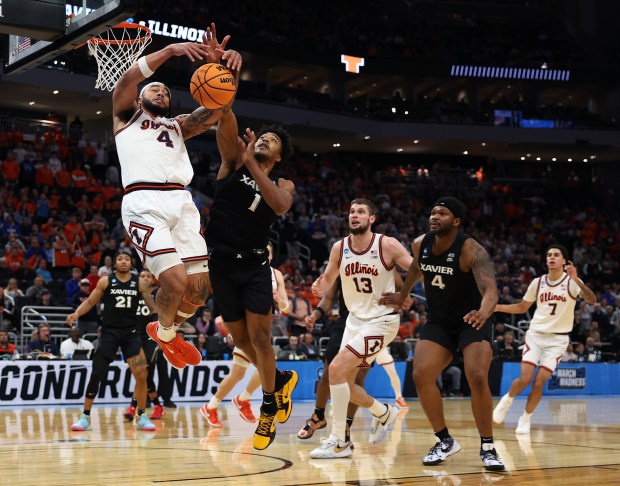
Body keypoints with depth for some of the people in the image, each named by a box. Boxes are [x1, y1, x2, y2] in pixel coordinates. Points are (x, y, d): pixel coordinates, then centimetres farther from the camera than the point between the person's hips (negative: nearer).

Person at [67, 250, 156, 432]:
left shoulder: (139, 283, 2)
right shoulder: (105, 281, -1)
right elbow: (90, 302, 6)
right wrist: (76, 314, -11)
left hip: (131, 332, 1)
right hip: (109, 332, -1)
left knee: (142, 375, -7)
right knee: (96, 375, -4)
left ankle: (141, 417, 7)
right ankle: (85, 417, 8)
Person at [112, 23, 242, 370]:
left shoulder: (178, 125, 30)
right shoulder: (126, 115, 21)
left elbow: (213, 112, 11)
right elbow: (127, 80, 0)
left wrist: (218, 66, -7)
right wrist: (171, 50, -11)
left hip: (182, 201, 5)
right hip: (144, 201, -5)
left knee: (199, 286, -4)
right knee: (176, 279, -21)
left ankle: (168, 331, 27)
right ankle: (163, 333, 10)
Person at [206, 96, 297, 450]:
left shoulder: (283, 185, 7)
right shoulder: (233, 162, 7)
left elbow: (281, 205, -19)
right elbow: (227, 127, -13)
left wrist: (251, 163, -26)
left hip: (254, 265, -1)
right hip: (222, 262, 1)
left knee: (259, 335, -6)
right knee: (240, 338, 8)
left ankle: (269, 407, 10)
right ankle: (280, 380, 33)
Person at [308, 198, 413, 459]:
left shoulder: (388, 245, -14)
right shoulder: (339, 248, 0)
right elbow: (328, 279, 12)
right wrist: (320, 286, -11)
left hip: (382, 320, -6)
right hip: (355, 318, 6)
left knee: (337, 369, -20)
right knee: (344, 382, 9)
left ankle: (338, 441, -11)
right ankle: (383, 413, 38)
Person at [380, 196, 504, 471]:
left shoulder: (471, 250, -25)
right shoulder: (419, 245, -8)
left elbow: (490, 289, -39)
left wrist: (483, 313, -59)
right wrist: (402, 296, 27)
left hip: (473, 321, -5)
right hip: (439, 322, 5)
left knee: (477, 378, -22)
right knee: (421, 375, -11)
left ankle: (487, 447, -6)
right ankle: (445, 441, 6)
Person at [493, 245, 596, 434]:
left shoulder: (571, 282, -9)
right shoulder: (538, 282, 1)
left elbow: (592, 300, -27)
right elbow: (522, 307, 14)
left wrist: (576, 279, -44)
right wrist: (496, 307, 0)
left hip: (558, 339, -2)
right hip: (535, 334, 2)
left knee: (538, 383, -8)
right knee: (524, 380, -10)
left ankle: (526, 419, 14)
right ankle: (507, 400, 21)